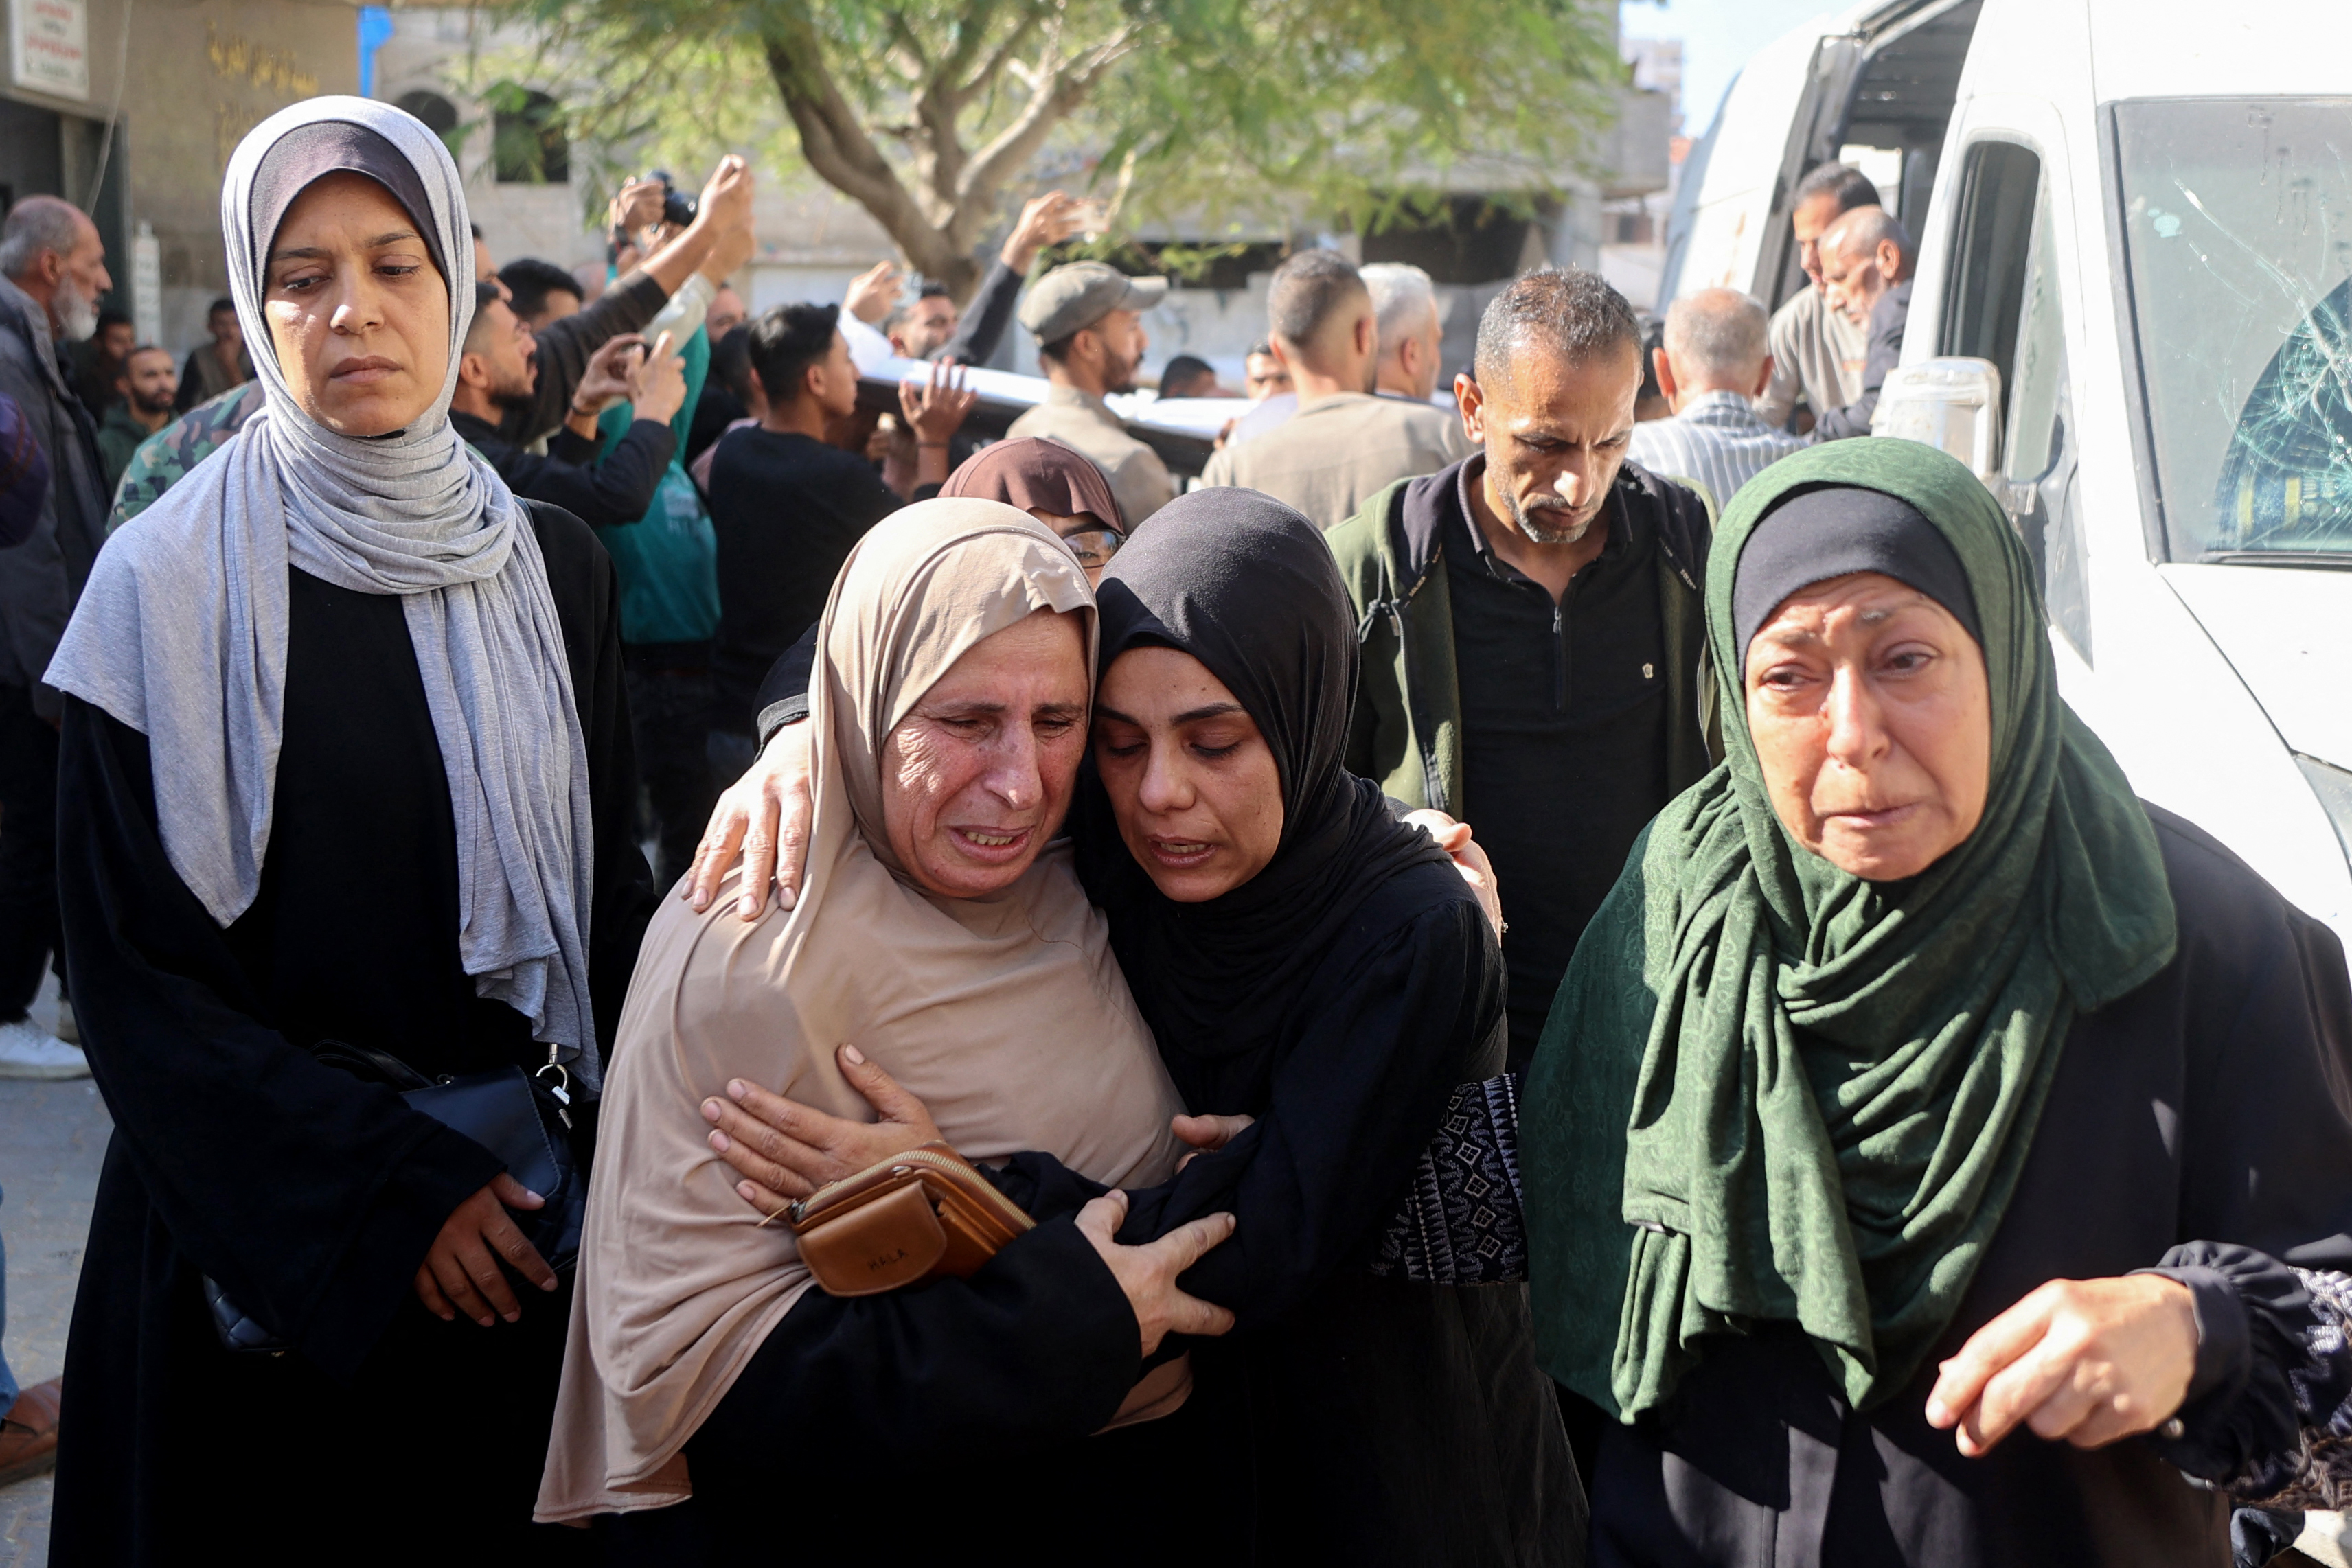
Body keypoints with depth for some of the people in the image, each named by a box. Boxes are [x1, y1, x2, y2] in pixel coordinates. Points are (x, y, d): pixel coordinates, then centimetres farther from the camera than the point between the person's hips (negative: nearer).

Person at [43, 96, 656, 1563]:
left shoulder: (554, 568, 3)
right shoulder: (171, 581, -9)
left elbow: (610, 879, 7)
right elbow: (138, 976, -11)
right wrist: (386, 1191, -17)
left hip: (523, 1198, 4)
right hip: (267, 1245, -3)